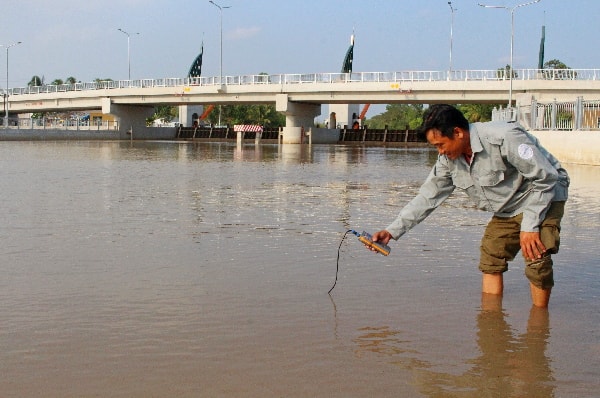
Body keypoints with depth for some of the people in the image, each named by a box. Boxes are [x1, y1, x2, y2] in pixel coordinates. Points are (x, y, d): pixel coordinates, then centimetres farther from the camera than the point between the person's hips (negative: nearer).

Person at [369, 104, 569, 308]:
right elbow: (427, 197, 0)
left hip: (544, 198, -7)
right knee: (490, 261, 0)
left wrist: (530, 226, -28)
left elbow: (546, 178, -26)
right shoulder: (448, 159, -8)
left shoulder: (505, 138, -31)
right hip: (507, 210, 7)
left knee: (537, 259, -21)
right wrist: (392, 231, -8)